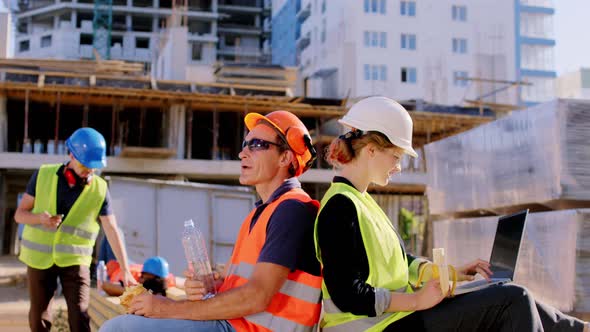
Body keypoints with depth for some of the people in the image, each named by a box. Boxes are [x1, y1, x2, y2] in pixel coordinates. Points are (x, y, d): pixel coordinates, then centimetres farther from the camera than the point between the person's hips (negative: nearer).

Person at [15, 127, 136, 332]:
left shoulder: (100, 189, -6)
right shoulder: (43, 175, -3)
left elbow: (112, 231, -6)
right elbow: (20, 214, 1)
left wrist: (126, 271, -12)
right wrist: (40, 218, -22)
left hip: (75, 261, -1)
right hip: (39, 258, 2)